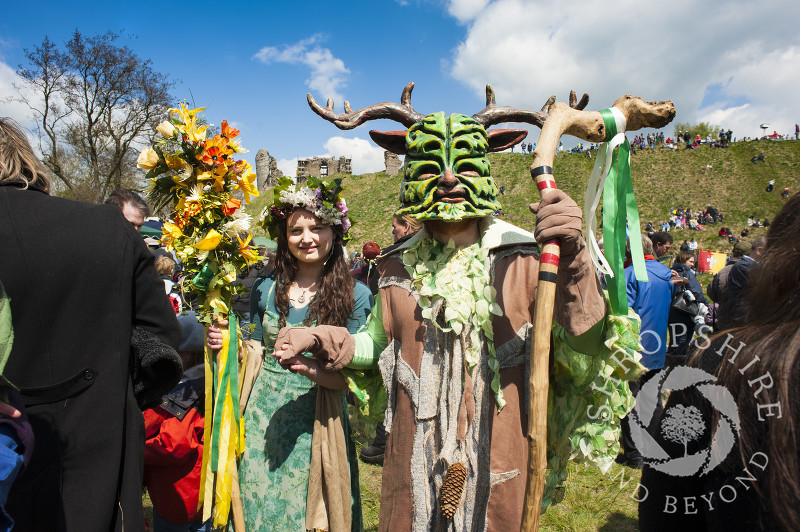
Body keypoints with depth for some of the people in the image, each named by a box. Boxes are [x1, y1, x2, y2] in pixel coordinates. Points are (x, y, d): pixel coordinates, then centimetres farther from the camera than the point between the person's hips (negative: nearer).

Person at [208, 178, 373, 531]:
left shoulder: (356, 295, -8)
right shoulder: (265, 289, 3)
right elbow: (257, 351, 14)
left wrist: (315, 370, -28)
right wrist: (228, 343, -5)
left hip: (316, 422, -3)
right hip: (263, 415, 3)